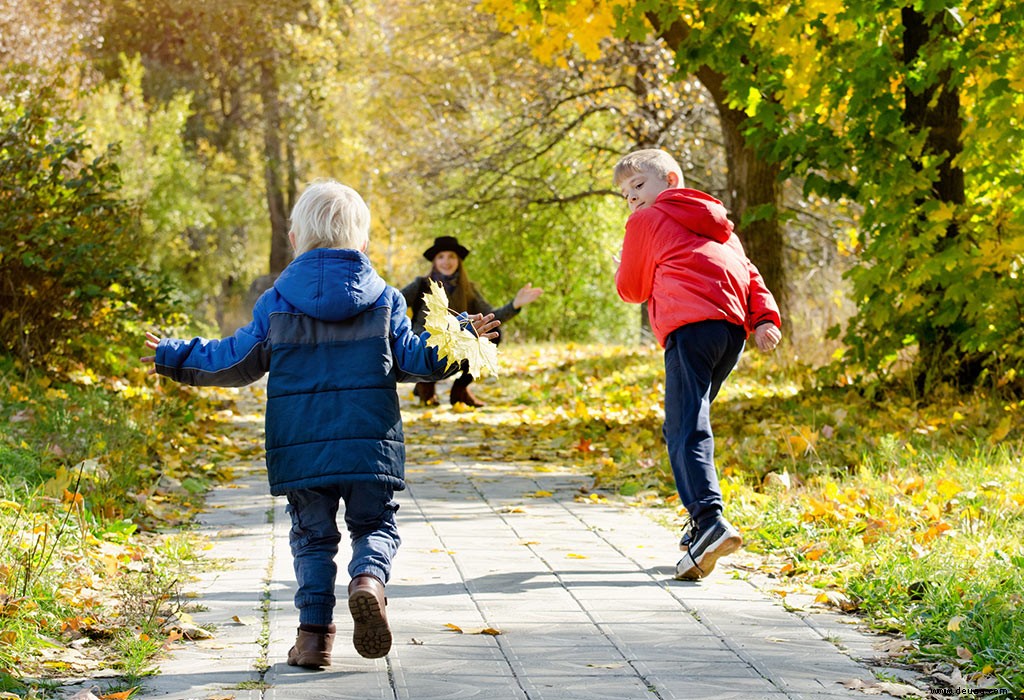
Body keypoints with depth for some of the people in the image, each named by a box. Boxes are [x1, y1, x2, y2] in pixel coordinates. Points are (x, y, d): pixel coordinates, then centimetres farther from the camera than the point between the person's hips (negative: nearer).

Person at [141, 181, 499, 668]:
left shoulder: (276, 302, 3)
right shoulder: (383, 300, 3)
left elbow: (236, 361, 8)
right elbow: (411, 359, 3)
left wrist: (176, 358, 22)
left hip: (300, 448, 0)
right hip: (369, 445, 0)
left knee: (313, 536, 11)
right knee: (375, 526, 12)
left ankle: (314, 632, 0)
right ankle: (368, 578, -20)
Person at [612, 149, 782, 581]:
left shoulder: (646, 220, 15)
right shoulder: (716, 225, 34)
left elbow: (632, 289, 18)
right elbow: (749, 274, 21)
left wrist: (623, 269, 39)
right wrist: (764, 319, 9)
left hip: (691, 325, -7)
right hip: (734, 328, 7)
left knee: (687, 431, -15)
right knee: (683, 427, 18)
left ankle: (710, 522, -34)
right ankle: (702, 527, 14)